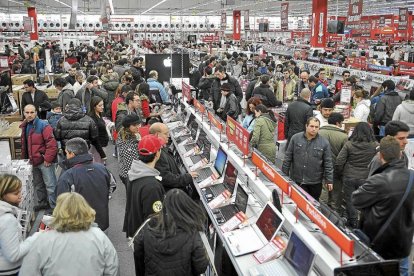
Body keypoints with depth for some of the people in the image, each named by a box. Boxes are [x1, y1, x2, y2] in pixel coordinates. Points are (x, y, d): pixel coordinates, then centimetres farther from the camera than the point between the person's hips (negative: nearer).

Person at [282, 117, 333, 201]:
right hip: (297, 180, 0)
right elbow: (288, 158, 3)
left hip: (315, 182, 0)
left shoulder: (324, 143, -4)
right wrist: (284, 174, 3)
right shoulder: (295, 138, -2)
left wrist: (329, 180, -1)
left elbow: (328, 163, 0)